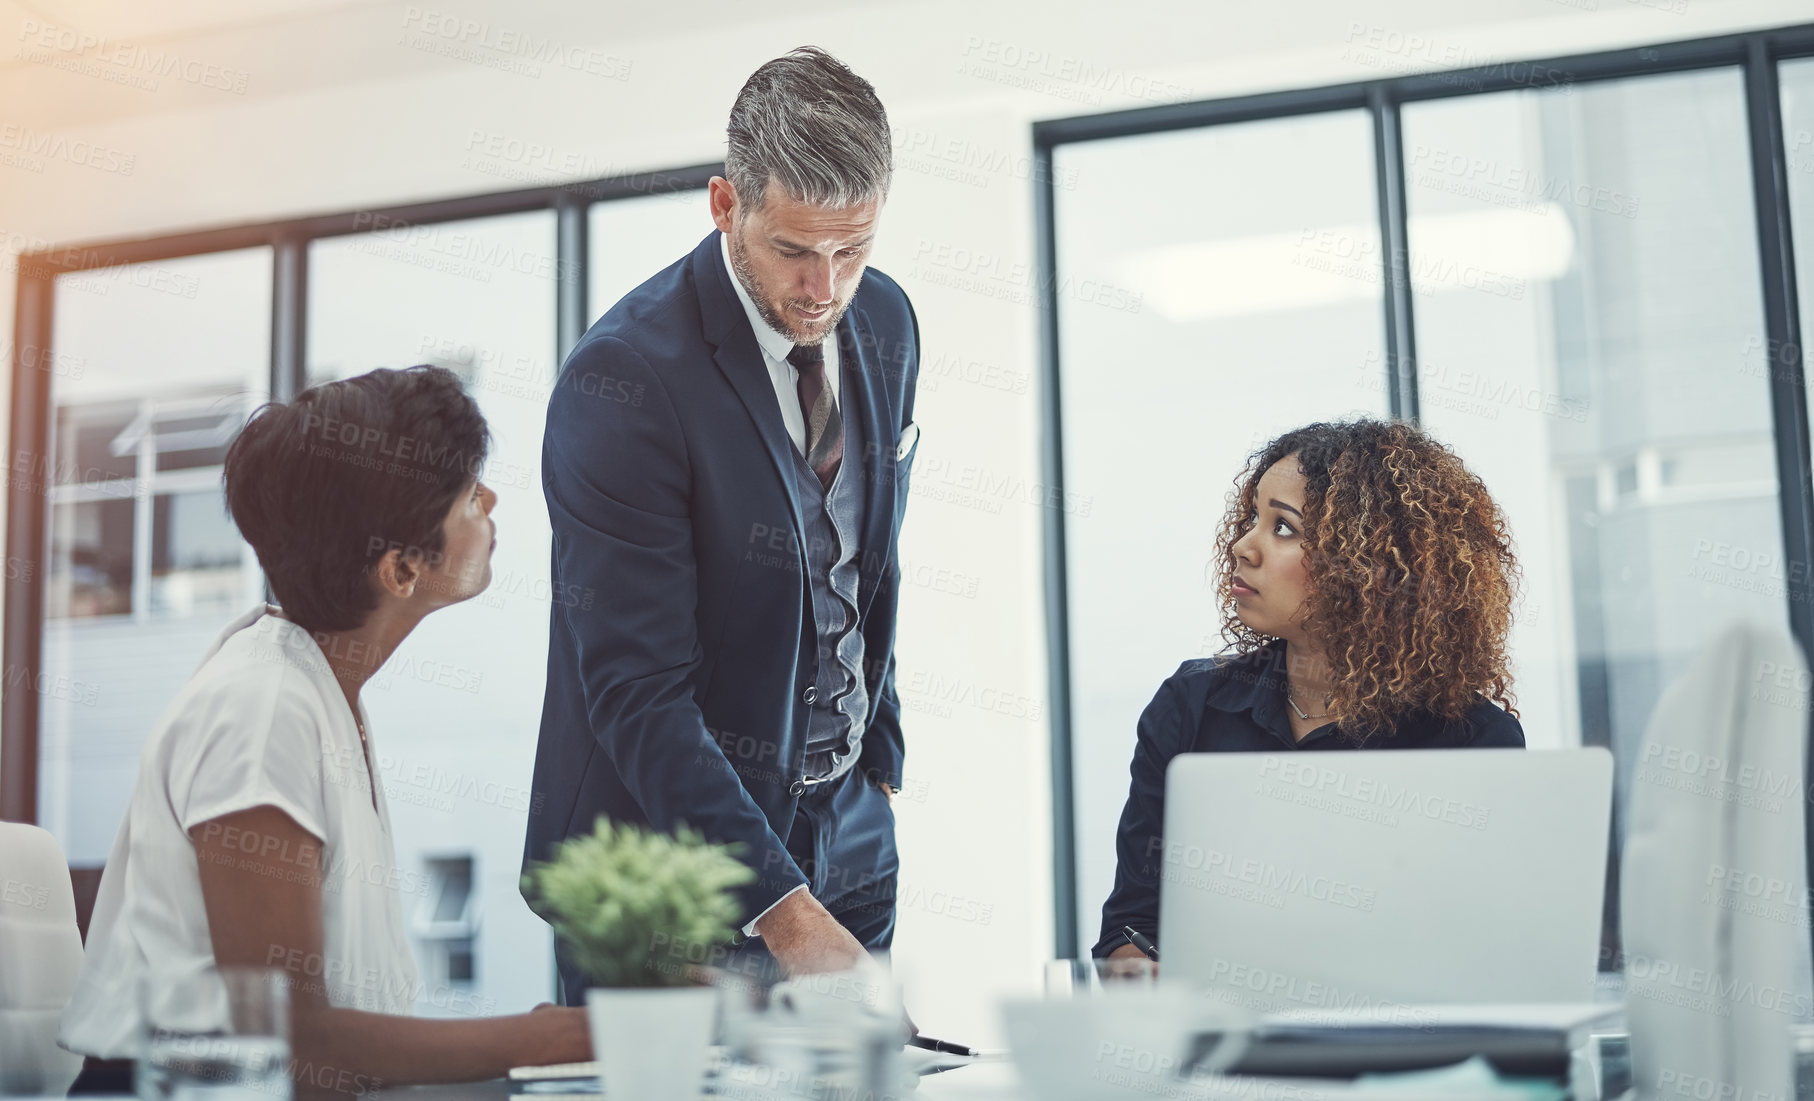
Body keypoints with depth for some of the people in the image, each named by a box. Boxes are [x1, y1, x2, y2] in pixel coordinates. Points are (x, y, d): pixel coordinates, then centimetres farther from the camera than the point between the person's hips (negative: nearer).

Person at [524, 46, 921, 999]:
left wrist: (879, 760, 13)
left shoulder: (886, 323, 1)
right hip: (668, 850, -6)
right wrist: (781, 909, -30)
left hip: (842, 838, 6)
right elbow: (637, 689, -24)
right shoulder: (624, 376, -21)